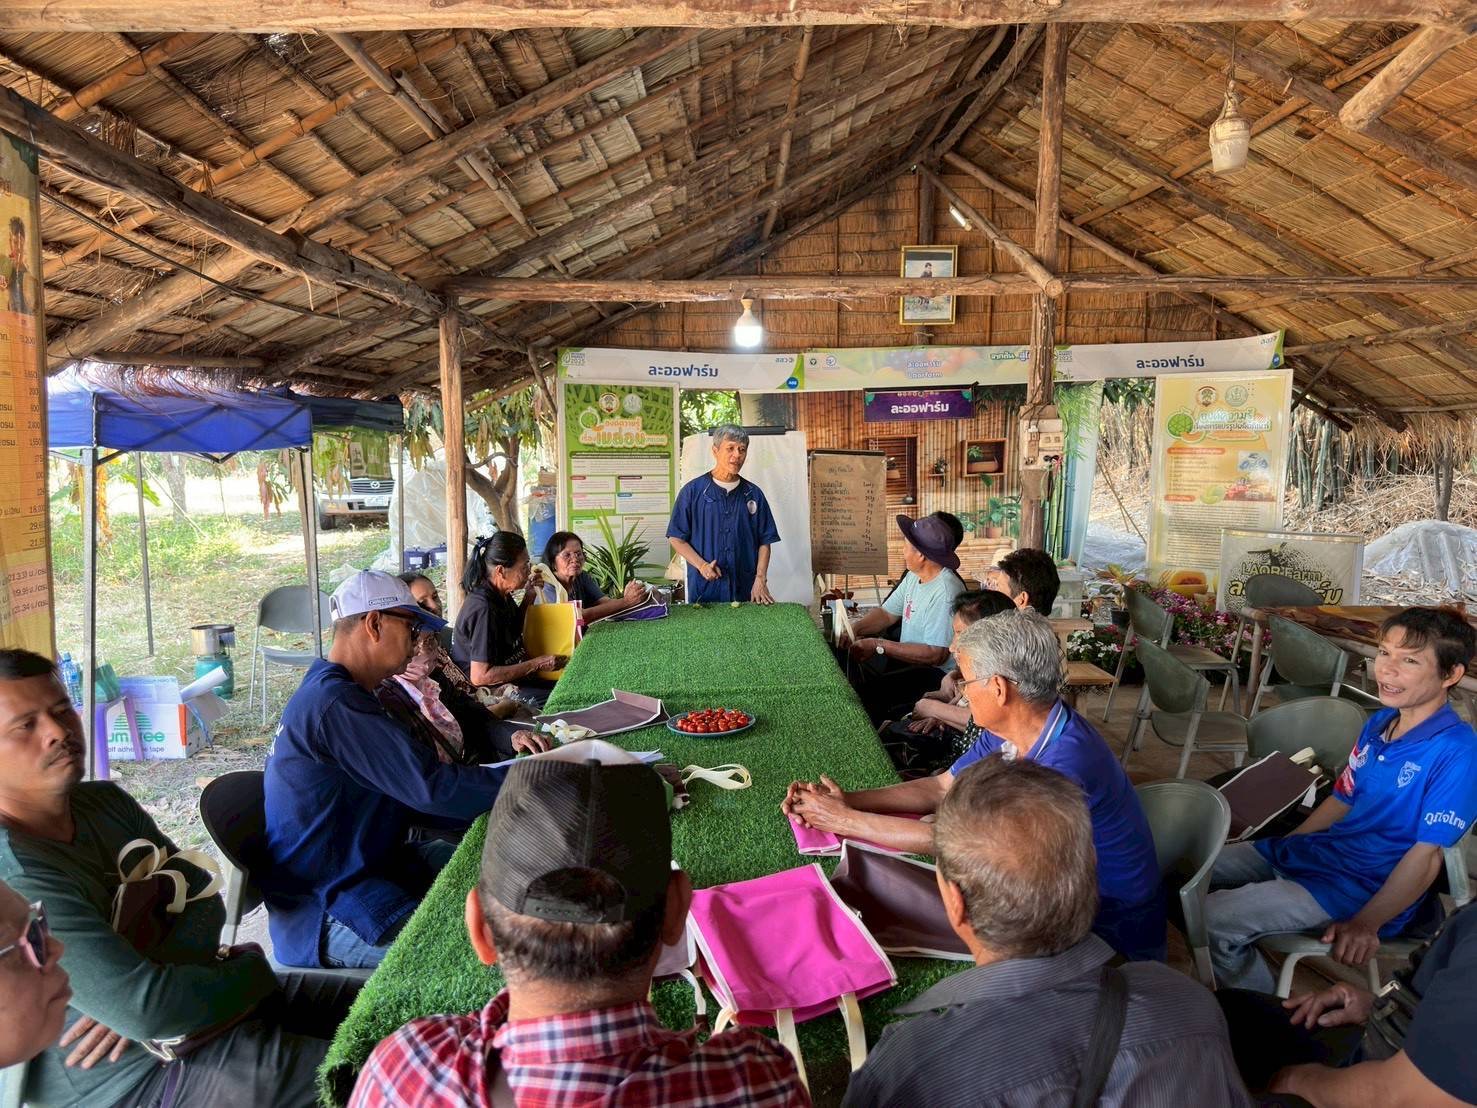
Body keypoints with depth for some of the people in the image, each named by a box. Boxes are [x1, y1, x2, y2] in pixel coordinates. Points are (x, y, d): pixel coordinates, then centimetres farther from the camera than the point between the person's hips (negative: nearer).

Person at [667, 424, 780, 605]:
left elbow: (765, 542, 7)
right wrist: (702, 565, -13)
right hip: (704, 589, -2)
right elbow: (676, 538, 0)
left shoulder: (754, 494, 7)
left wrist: (760, 579, -5)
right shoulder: (693, 491, -1)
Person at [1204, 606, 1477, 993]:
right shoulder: (1379, 722, 6)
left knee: (1212, 920, -23)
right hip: (1315, 849, 8)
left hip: (1363, 885, -8)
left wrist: (1366, 924, -24)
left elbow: (1427, 854, -19)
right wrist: (1281, 847, 12)